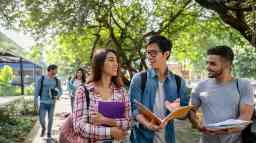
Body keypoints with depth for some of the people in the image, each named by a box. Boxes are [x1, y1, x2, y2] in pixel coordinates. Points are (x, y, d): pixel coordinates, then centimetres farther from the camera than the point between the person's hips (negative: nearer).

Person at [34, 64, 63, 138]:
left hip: (51, 103, 2)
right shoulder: (41, 79, -7)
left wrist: (58, 96, -15)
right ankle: (43, 128, 30)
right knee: (41, 119, -4)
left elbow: (60, 91, 8)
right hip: (43, 103, -2)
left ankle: (49, 133, 26)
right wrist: (36, 101, -6)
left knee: (50, 118, 7)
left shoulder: (57, 80, 0)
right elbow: (37, 90, -4)